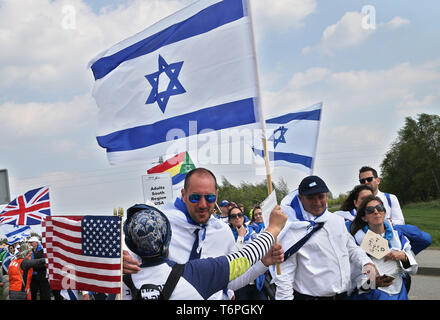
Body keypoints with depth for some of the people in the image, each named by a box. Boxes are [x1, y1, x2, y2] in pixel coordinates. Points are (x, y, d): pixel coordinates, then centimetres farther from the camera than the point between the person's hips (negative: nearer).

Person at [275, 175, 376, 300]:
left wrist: (366, 263, 2)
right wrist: (285, 298, -17)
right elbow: (284, 274, -12)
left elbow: (351, 248, 19)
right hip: (309, 296, -6)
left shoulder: (338, 220, 9)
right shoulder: (292, 229, -11)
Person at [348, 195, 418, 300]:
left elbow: (413, 269, 5)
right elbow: (354, 274, -13)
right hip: (370, 294, -4)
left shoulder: (397, 235, 3)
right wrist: (372, 282, -29)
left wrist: (403, 256, -13)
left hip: (398, 293, 4)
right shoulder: (358, 239, -8)